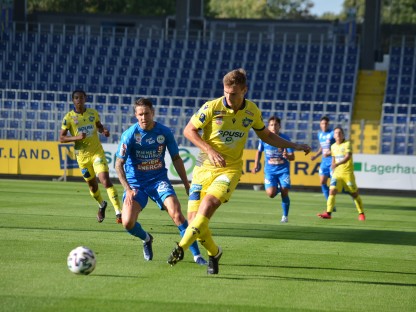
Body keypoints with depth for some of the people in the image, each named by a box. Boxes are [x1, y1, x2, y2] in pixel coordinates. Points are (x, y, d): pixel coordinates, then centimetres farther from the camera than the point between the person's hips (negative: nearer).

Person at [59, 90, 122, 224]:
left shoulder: (93, 113, 2)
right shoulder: (68, 118, -5)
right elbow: (61, 138, -6)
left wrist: (104, 131, -3)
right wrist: (77, 137, -22)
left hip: (97, 152, -1)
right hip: (82, 156, 1)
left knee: (105, 180, -18)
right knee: (92, 185, 12)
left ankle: (118, 212, -20)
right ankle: (102, 205, 44)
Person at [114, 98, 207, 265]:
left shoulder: (164, 132, -6)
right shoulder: (130, 134, -13)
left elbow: (176, 159, 7)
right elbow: (119, 164, -9)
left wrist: (187, 184, 7)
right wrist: (128, 189, -20)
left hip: (159, 180, 1)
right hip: (135, 183, 0)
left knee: (177, 214, -21)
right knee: (128, 223, -16)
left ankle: (197, 255, -14)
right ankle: (146, 239, 21)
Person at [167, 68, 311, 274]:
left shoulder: (252, 111, 0)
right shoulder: (212, 107, -10)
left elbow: (266, 135, 18)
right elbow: (189, 130, -4)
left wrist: (294, 146, 13)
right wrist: (210, 150, -17)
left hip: (230, 169, 0)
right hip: (204, 168, 0)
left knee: (209, 203, -28)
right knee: (195, 218, -6)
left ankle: (182, 247, -24)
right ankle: (214, 253, 22)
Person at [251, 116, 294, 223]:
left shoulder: (285, 138, -8)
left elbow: (292, 157, -7)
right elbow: (259, 151, 17)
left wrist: (287, 156, -29)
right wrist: (256, 165, 12)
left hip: (283, 170, -1)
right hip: (269, 171, 1)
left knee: (284, 193, -11)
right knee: (271, 193, -17)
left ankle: (285, 216, 11)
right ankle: (277, 188, 21)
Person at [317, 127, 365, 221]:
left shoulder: (347, 144, -9)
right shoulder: (333, 146, 9)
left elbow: (348, 157, -23)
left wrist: (337, 164, -36)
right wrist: (333, 168, 17)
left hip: (348, 173, -4)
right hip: (337, 173, 4)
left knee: (354, 193, 5)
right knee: (332, 191, -14)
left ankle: (361, 213, 20)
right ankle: (328, 213, -20)